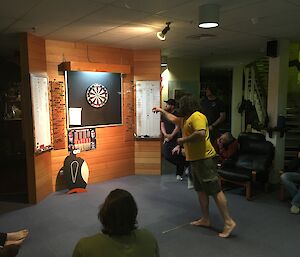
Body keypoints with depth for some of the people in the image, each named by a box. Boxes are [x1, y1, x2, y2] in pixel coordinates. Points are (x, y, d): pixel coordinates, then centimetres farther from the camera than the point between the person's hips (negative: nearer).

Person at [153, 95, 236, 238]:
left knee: (215, 190, -8)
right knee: (200, 190, 14)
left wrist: (184, 139, -18)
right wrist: (162, 111, 41)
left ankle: (228, 221, -2)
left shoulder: (197, 116, -14)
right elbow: (175, 119, 38)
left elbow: (201, 133, -31)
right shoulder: (187, 119, 18)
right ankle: (205, 219, 24)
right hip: (195, 159, 11)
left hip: (204, 158, -11)